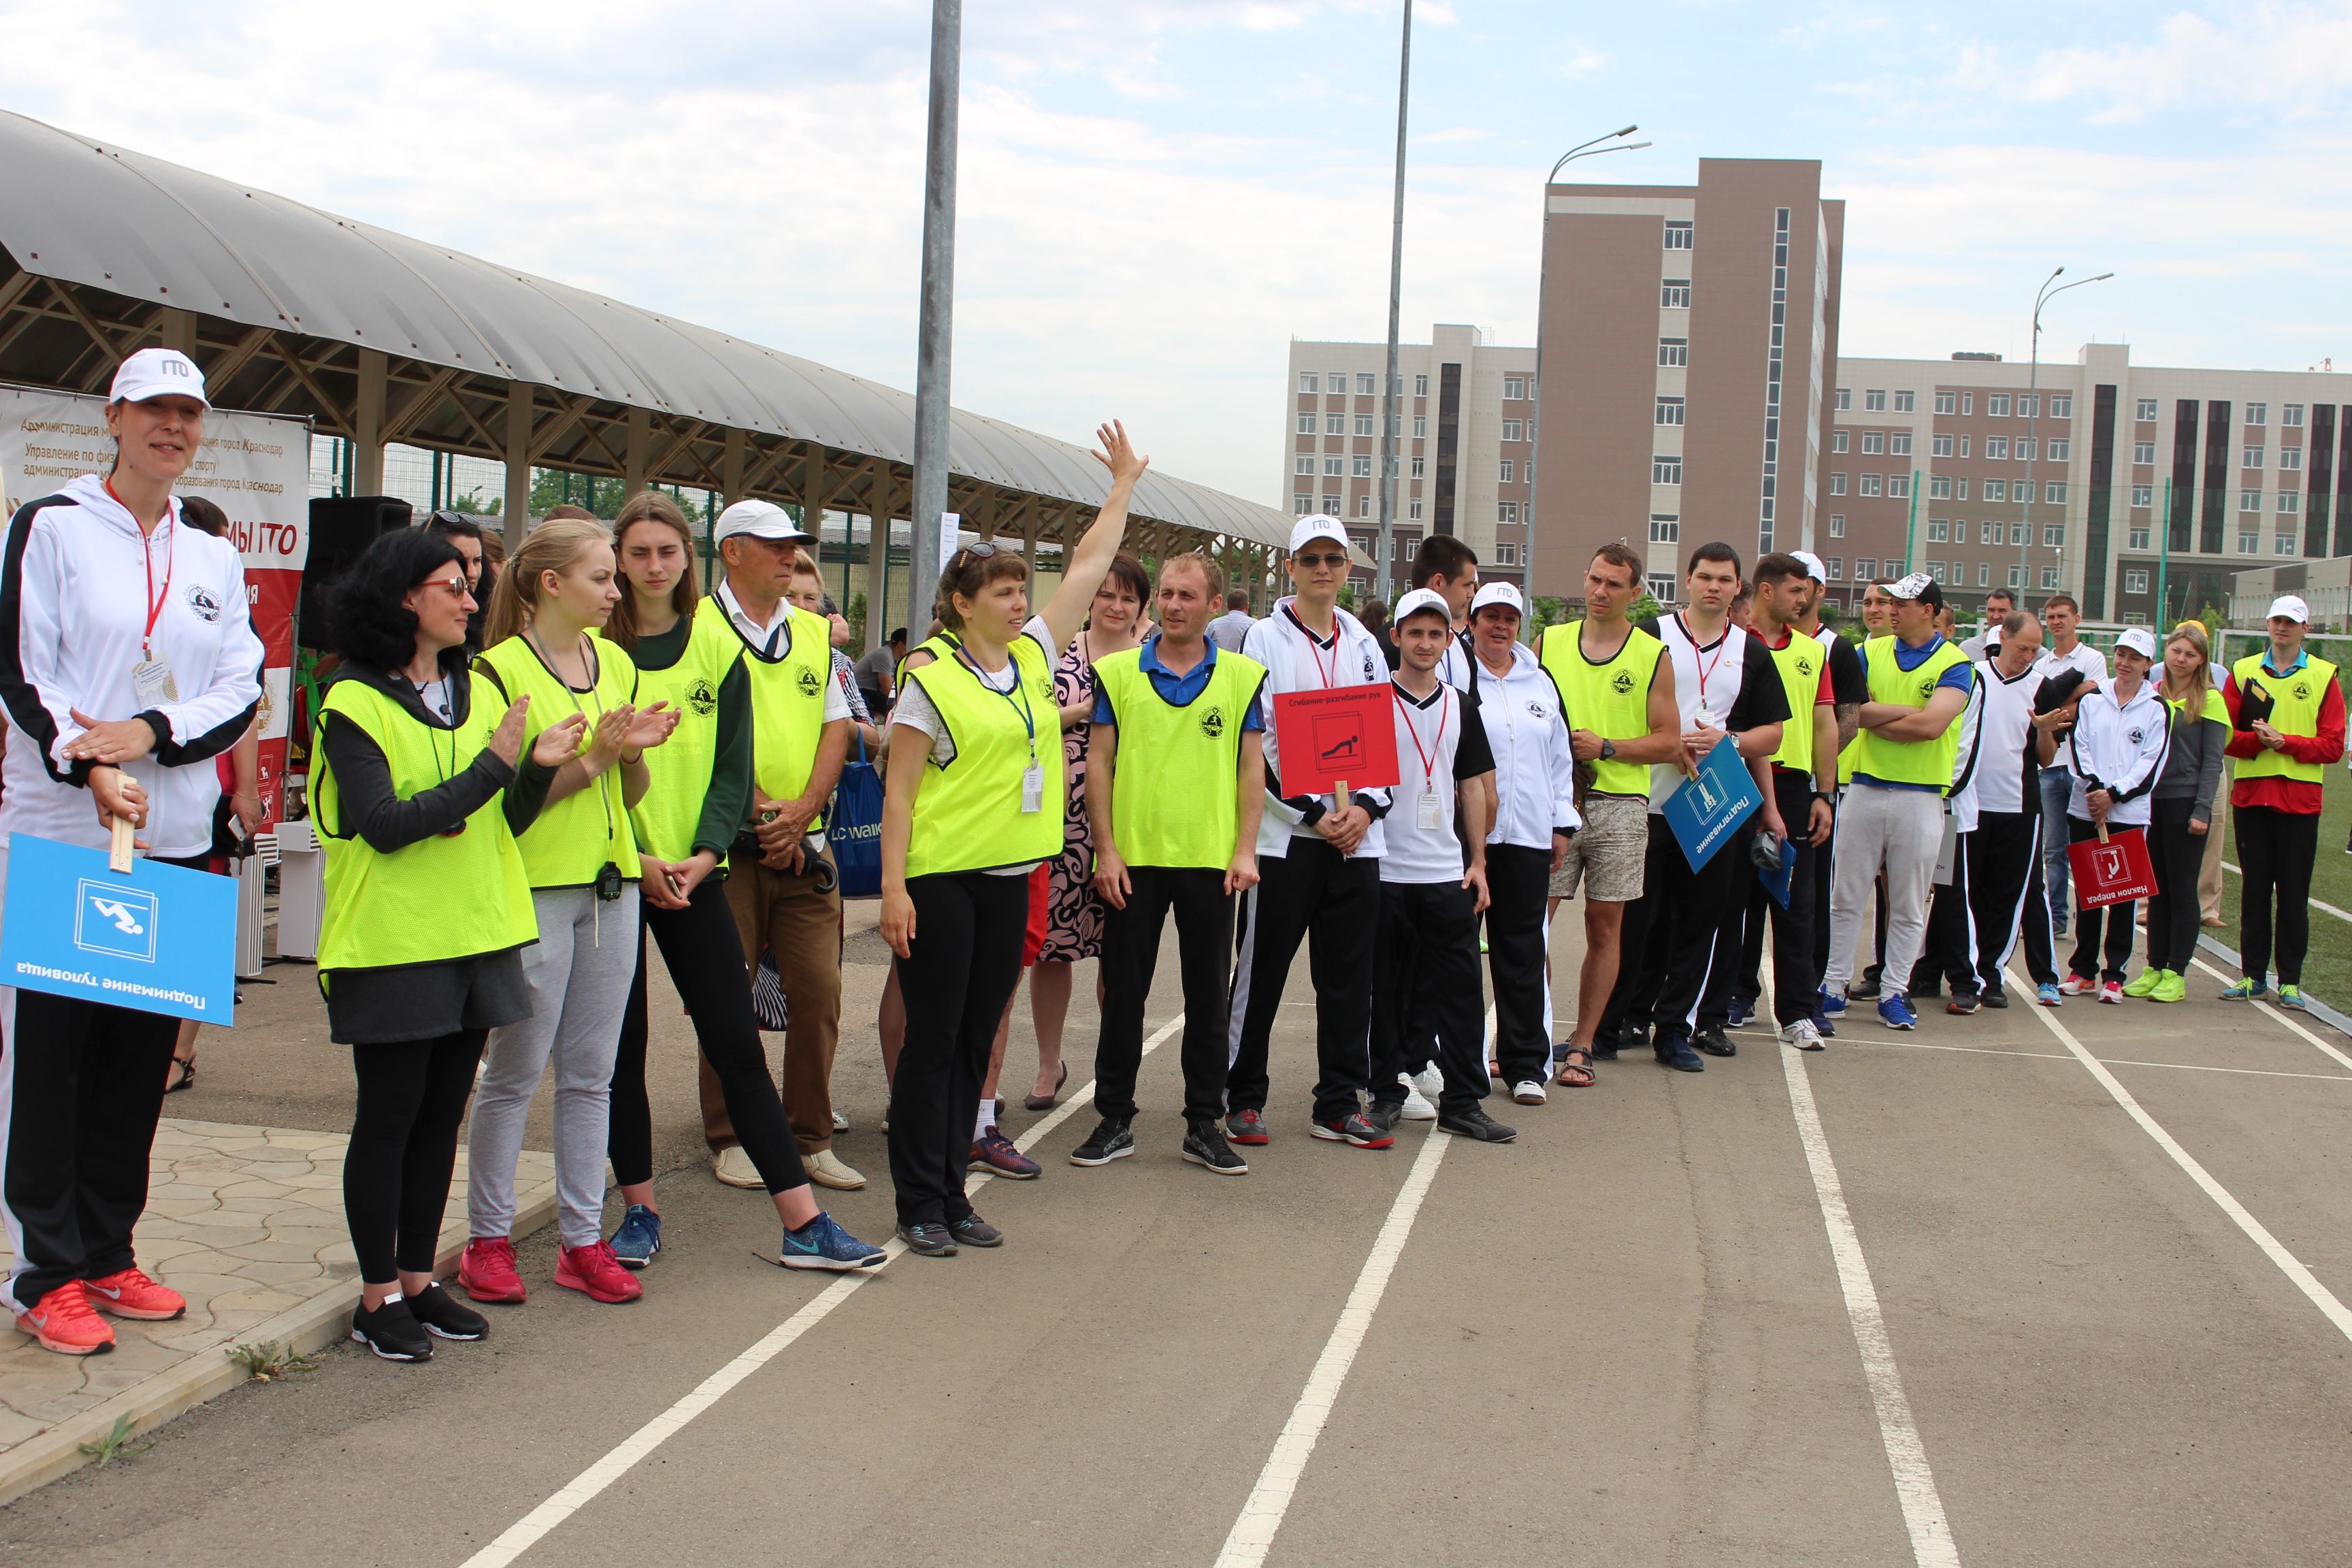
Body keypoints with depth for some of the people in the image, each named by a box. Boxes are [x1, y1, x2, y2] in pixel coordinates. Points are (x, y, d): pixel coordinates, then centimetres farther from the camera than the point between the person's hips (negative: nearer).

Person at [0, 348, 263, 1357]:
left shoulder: (215, 560, 13)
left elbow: (241, 690, 6)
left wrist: (152, 733, -13)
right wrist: (92, 770, -21)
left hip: (176, 838, 4)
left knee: (140, 1055, 9)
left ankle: (108, 1254, 20)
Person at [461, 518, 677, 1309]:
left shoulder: (615, 664, 11)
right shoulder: (501, 668, -8)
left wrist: (635, 752, -6)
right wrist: (589, 760, -20)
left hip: (611, 884, 6)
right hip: (534, 886, -6)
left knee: (590, 1073, 9)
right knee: (513, 1073, 2)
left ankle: (583, 1240, 16)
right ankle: (488, 1238, 14)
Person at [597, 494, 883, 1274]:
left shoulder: (717, 646, 5)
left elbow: (734, 764, 4)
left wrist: (705, 854, -10)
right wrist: (634, 860, -13)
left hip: (694, 872, 2)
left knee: (737, 1041, 1)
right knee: (620, 1045, 4)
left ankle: (803, 1223, 2)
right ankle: (640, 1209, 18)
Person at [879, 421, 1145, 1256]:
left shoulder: (1033, 655, 9)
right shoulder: (931, 678, -8)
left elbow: (1087, 569, 17)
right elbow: (897, 790, -9)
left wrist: (1124, 485, 19)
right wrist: (893, 887, -15)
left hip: (1009, 875, 6)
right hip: (940, 877, -6)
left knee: (976, 1042, 10)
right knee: (933, 1040, -1)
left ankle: (952, 1195, 18)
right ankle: (919, 1204, 7)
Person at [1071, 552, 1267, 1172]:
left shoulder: (1243, 675, 4)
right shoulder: (1117, 671, 3)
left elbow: (1252, 767, 4)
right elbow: (1099, 763, 3)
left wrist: (1245, 851, -5)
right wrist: (1106, 850, -5)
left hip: (1211, 861, 0)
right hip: (1133, 859, 0)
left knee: (1208, 997, 7)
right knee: (1123, 993, 6)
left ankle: (1203, 1126, 17)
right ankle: (1115, 1120, 17)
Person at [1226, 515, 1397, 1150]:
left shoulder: (1363, 644, 14)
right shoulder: (1265, 638, -1)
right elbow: (1257, 741, -7)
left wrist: (1368, 807, -4)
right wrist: (1313, 814, -12)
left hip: (1356, 835, 4)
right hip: (1284, 833, -4)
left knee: (1349, 977, 7)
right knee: (1261, 972, 1)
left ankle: (1339, 1106, 15)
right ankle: (1243, 1098, 13)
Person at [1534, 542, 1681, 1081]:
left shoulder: (1653, 656, 5)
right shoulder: (1549, 643, 10)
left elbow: (1668, 741, 2)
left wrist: (1606, 747, -11)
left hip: (1619, 805, -1)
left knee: (1605, 928, 4)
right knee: (1532, 921, -5)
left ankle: (1582, 1047, 13)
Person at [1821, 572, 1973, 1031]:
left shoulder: (1954, 664, -2)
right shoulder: (1871, 653, 9)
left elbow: (1932, 724, -16)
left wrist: (1876, 718, -8)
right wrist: (1907, 711, -10)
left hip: (1920, 796, -2)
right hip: (1865, 789, 3)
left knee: (1909, 906, 5)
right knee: (1846, 897, 4)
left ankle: (1894, 993, 14)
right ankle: (1834, 987, 12)